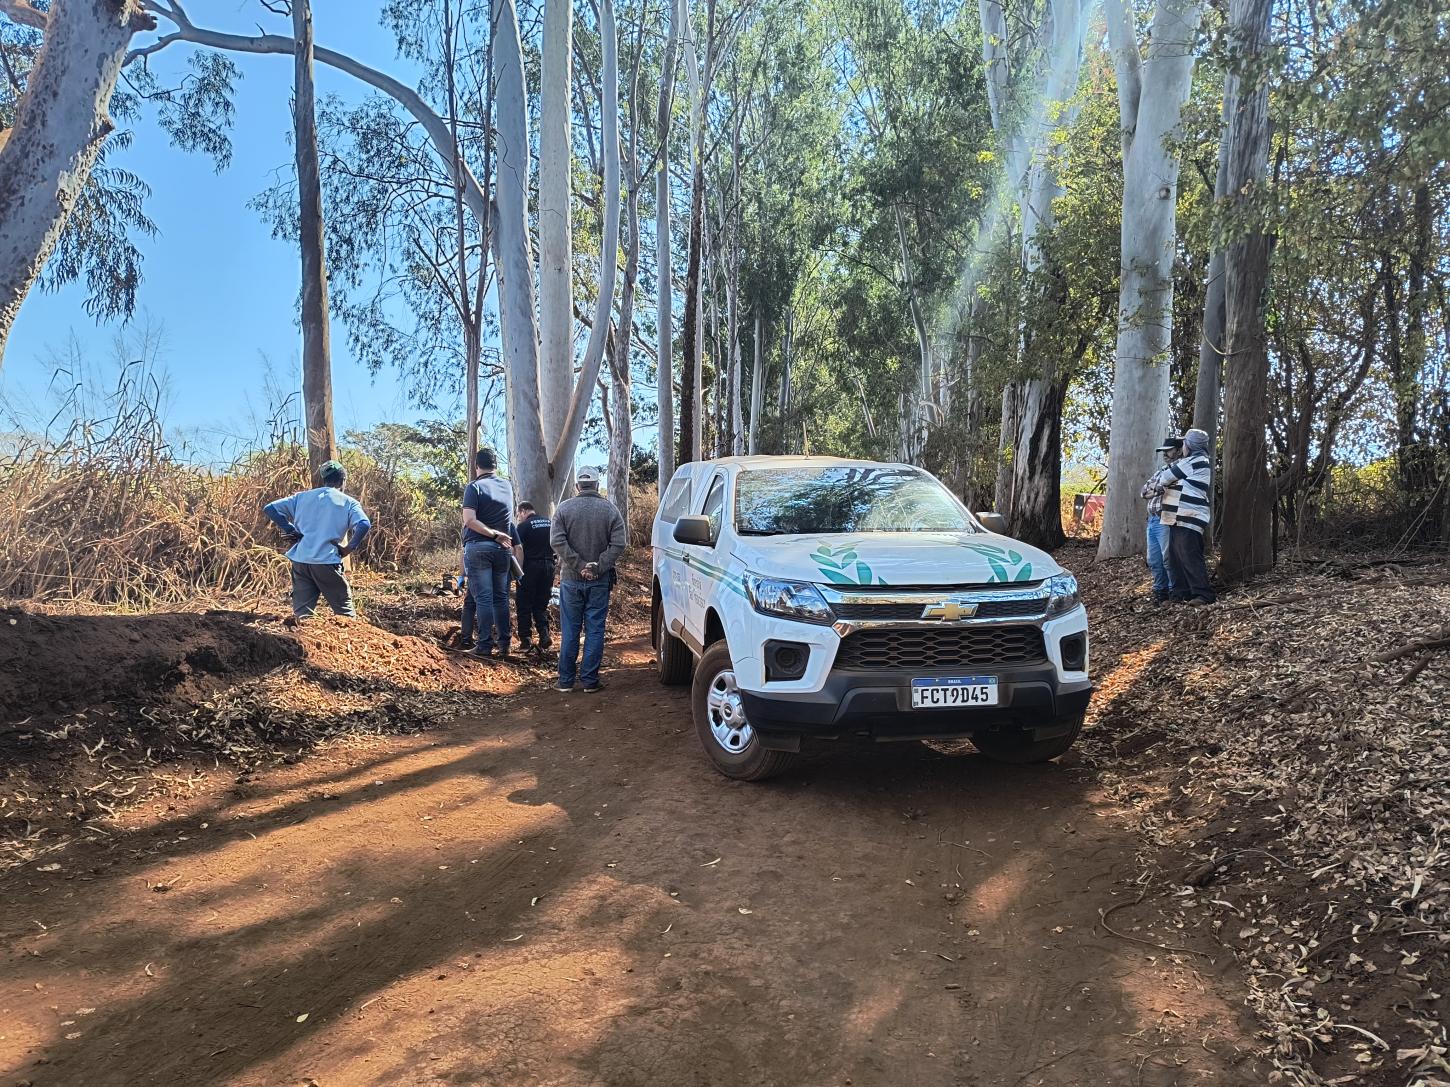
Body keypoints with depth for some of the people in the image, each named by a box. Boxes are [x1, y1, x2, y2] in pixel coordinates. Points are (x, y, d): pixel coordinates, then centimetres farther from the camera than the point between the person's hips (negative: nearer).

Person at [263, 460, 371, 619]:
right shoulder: (348, 502, 3)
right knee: (345, 612, 8)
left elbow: (269, 508, 12)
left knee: (301, 613, 5)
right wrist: (349, 549, -6)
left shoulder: (302, 497, 15)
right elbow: (364, 525, -16)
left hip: (299, 561, 4)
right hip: (327, 562, -3)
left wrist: (290, 530, 11)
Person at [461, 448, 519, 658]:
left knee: (483, 598, -2)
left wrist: (494, 534, -14)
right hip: (503, 548, 4)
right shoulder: (507, 486, 8)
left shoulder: (474, 487, -6)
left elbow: (469, 520, -17)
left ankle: (485, 645, -2)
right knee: (501, 598, 9)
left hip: (478, 547, -4)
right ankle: (504, 645, 10)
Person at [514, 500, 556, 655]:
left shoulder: (524, 526, -7)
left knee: (525, 605, 6)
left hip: (531, 566, -5)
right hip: (549, 565, 5)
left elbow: (519, 550, -13)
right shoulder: (551, 523, 10)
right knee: (541, 605, 12)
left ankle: (526, 640, 4)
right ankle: (544, 639, -1)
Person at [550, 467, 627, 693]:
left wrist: (579, 565, -11)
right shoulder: (610, 510, -1)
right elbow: (618, 544, -10)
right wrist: (598, 567, -11)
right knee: (595, 630, 4)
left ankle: (566, 680, 13)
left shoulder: (564, 509, -1)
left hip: (570, 580, 1)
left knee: (569, 631, 9)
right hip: (599, 582, -1)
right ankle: (589, 681, 5)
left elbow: (557, 541, -11)